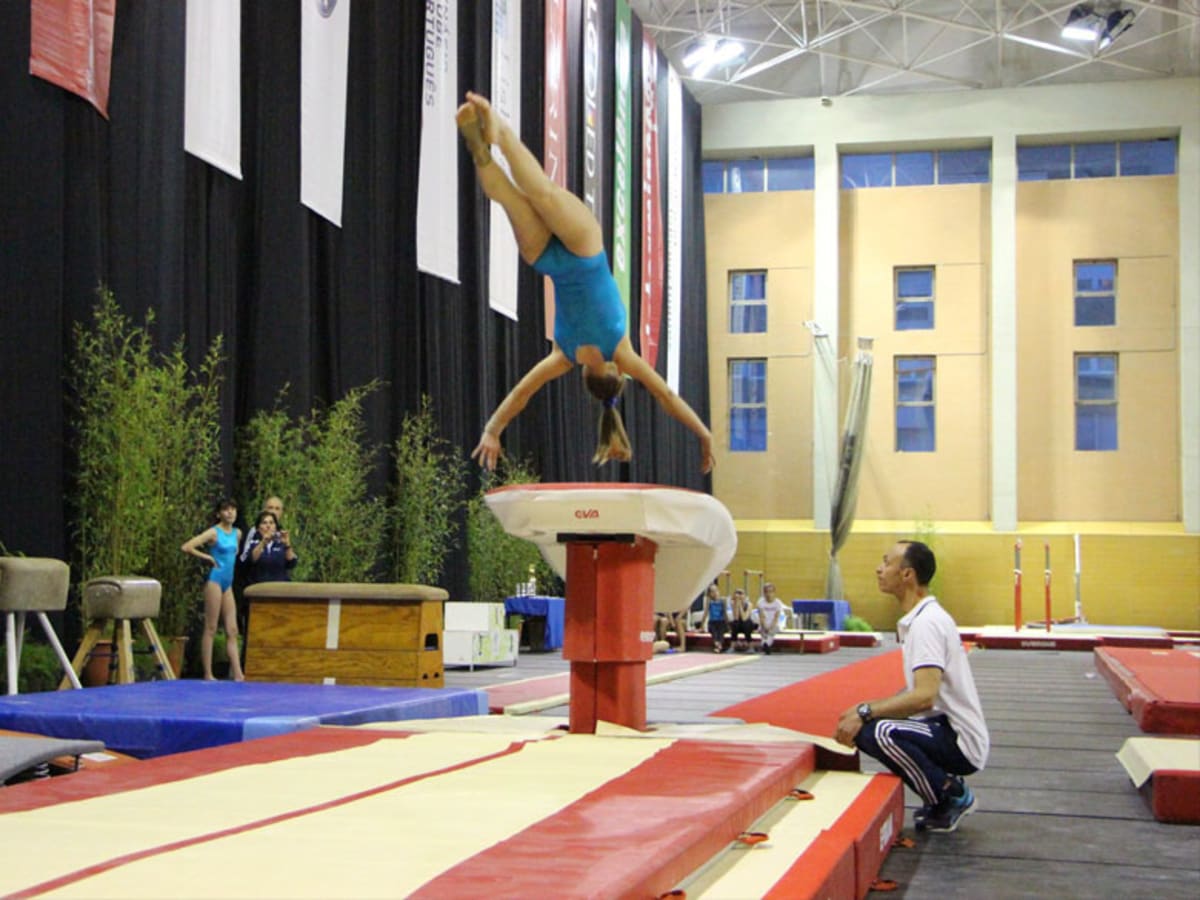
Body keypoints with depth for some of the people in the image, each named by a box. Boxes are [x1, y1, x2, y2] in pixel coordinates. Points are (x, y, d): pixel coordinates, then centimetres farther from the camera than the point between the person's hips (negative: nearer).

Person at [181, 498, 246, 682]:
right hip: (215, 580, -7)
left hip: (228, 583, 7)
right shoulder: (213, 532, -9)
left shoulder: (237, 533, 11)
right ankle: (208, 675, -1)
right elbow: (186, 547, -17)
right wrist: (207, 558, -11)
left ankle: (237, 674, 1)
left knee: (232, 631, 3)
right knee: (211, 629, -4)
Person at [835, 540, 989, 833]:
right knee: (867, 725, 16)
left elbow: (924, 696, -28)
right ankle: (945, 794, 13)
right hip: (949, 732, 10)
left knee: (878, 732, -30)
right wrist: (865, 711, 7)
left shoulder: (926, 622, -19)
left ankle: (951, 796, -8)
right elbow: (917, 690, 18)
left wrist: (866, 713, -23)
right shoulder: (918, 619, 12)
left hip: (961, 743, -10)